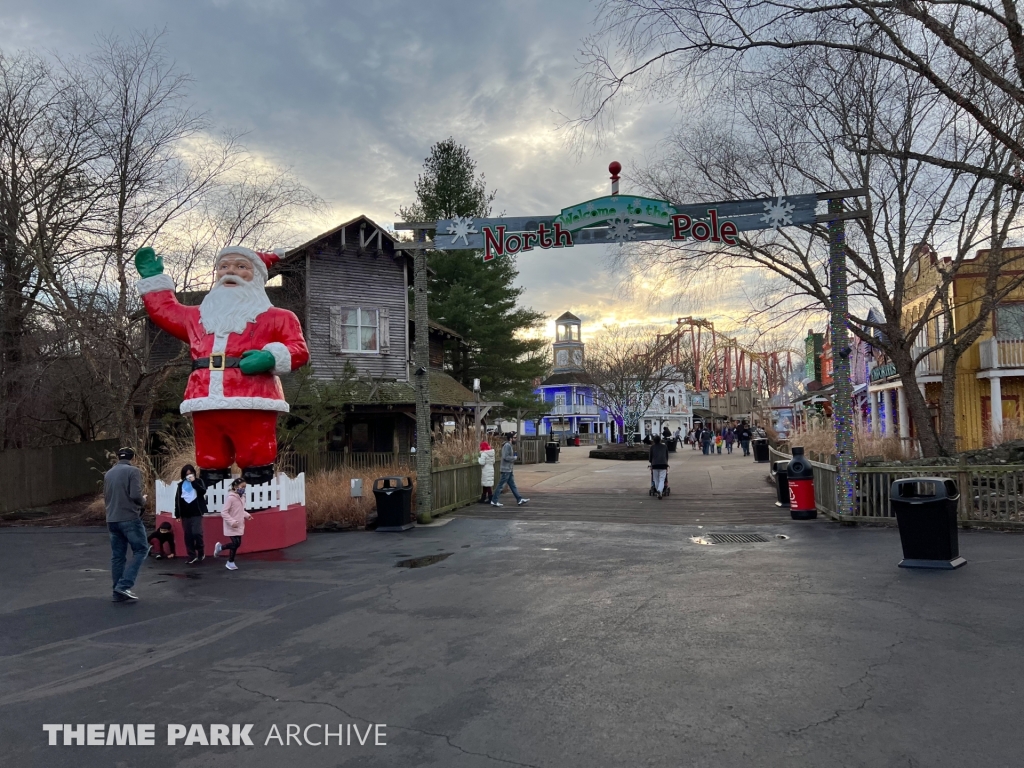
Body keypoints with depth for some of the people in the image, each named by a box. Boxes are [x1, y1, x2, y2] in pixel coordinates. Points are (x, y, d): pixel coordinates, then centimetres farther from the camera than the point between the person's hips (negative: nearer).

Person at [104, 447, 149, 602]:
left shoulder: (108, 473, 14)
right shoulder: (133, 471, -8)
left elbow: (105, 498, 19)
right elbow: (135, 495, -17)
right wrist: (143, 502, 3)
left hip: (112, 520, 7)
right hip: (130, 518, -7)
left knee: (117, 556, 9)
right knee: (141, 550, 2)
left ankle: (118, 592, 11)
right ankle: (124, 585, -9)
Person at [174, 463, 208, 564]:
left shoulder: (199, 481, 2)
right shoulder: (181, 484, 8)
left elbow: (203, 491, -15)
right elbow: (177, 499, 10)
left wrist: (194, 482, -17)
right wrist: (177, 514, 7)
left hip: (196, 513, -3)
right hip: (185, 514, 4)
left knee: (196, 533, -14)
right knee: (188, 535, 6)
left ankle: (201, 552, 6)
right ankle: (192, 556, 13)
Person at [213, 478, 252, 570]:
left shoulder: (242, 497, 7)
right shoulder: (230, 498, -19)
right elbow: (223, 512, -20)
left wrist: (246, 515, 2)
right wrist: (232, 522, -26)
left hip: (239, 526, 8)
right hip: (231, 527, -8)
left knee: (237, 544, 9)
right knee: (235, 543, -6)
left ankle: (220, 547, 33)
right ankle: (230, 562, 14)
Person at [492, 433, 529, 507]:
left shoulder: (510, 446, 14)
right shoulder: (507, 446, -17)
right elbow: (505, 457, -25)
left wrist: (515, 455, 3)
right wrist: (515, 457, -13)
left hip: (509, 470, 10)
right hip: (506, 470, -10)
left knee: (513, 486, 12)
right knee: (501, 485, -4)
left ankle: (519, 500, 17)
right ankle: (494, 501, 2)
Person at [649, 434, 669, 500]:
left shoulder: (652, 447, 8)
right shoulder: (665, 446, 11)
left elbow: (651, 456, 10)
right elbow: (667, 456, 18)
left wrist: (651, 464, 24)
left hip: (655, 465, 0)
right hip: (663, 464, 0)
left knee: (656, 480, 11)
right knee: (662, 480, -5)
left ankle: (658, 493, 14)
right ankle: (660, 491, -28)